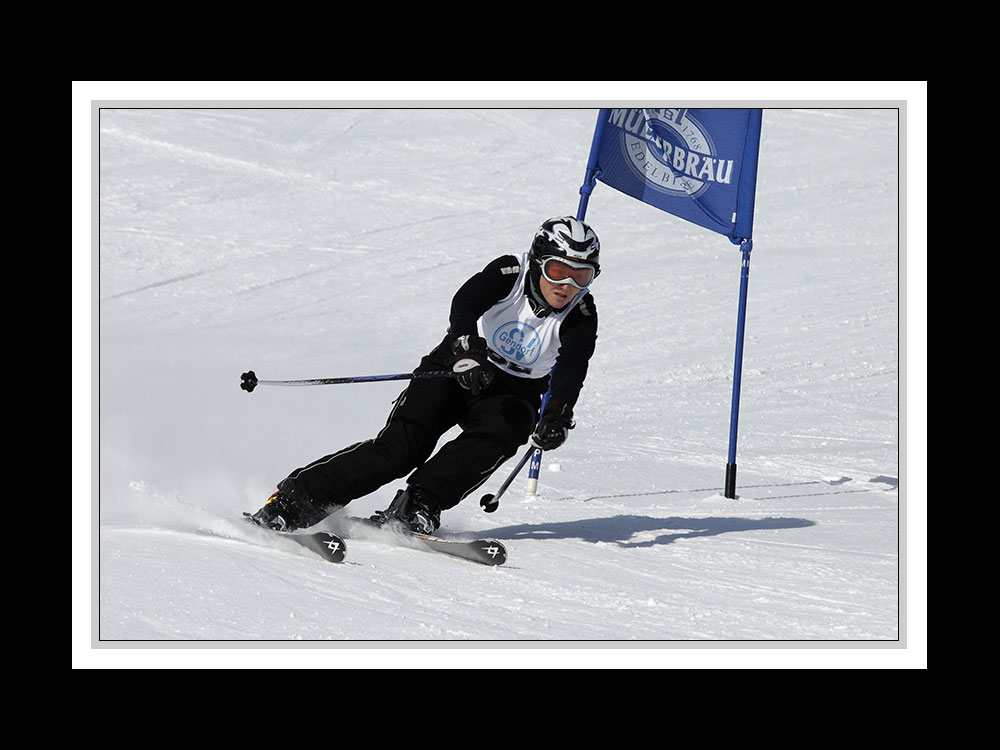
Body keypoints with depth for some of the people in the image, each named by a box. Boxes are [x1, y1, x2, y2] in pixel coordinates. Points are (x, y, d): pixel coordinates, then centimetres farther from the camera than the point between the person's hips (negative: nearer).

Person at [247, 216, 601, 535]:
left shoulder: (581, 318, -14)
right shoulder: (507, 274, -17)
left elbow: (571, 373, -30)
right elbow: (465, 305, -35)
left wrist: (556, 417, -50)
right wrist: (468, 350, -56)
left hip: (513, 393, 2)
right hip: (457, 366, -2)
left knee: (499, 433, -33)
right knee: (401, 445, -21)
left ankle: (414, 509, -33)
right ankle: (293, 500, -19)